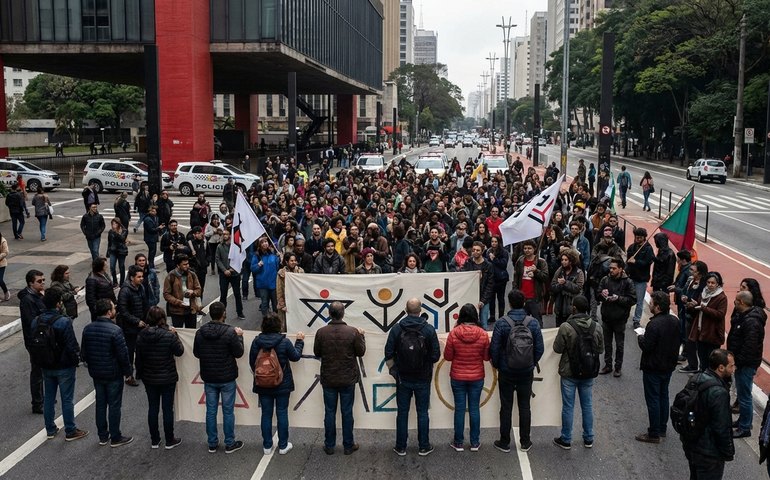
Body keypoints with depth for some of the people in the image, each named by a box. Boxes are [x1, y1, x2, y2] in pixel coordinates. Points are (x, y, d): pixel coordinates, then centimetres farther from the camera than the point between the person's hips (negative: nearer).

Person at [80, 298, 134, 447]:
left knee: (100, 404, 16)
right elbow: (123, 355, -19)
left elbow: (83, 353, 7)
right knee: (114, 406, 5)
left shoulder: (88, 329, -2)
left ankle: (102, 436, 26)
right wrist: (128, 371, -5)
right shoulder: (115, 330, -22)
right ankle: (115, 438, 14)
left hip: (96, 373, 6)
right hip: (113, 374, -6)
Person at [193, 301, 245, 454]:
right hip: (227, 378, -4)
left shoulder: (200, 332, -5)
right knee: (228, 411, 8)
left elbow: (196, 353, 4)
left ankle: (212, 444, 20)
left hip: (208, 378, 4)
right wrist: (239, 336, 2)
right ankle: (230, 444, 17)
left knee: (211, 411, 12)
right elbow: (239, 353, -11)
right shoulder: (230, 332, -19)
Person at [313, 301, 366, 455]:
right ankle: (348, 445, 18)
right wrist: (361, 336, 11)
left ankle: (329, 446, 19)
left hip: (328, 379, 1)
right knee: (347, 412, 10)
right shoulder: (353, 332, -14)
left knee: (329, 412, 11)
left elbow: (317, 353, 1)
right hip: (348, 379, -1)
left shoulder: (321, 332, -11)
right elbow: (361, 352, -3)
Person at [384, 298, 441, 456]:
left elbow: (389, 354, -5)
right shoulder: (429, 329, -9)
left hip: (403, 378, 1)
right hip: (423, 379, -1)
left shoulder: (397, 329, -7)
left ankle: (401, 447, 15)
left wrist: (393, 369, 13)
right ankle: (424, 447, 15)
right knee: (422, 413, 9)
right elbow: (436, 355, -7)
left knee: (402, 413, 9)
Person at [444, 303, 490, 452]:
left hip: (457, 378, -1)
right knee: (474, 409, 10)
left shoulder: (454, 333, -14)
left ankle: (458, 443, 16)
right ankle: (475, 443, 18)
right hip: (477, 378, 1)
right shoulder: (483, 334, -11)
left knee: (459, 409, 8)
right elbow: (487, 357, -2)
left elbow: (447, 356, -5)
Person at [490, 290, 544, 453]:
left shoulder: (501, 323, -15)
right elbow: (540, 348, -3)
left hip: (506, 372, -2)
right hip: (527, 372, 2)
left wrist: (496, 365, 6)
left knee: (506, 407, 8)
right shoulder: (533, 323, -8)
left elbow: (494, 348, -12)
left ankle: (504, 443, 16)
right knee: (525, 406, 12)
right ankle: (525, 442, 19)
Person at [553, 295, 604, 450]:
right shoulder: (595, 326, -8)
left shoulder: (566, 327, -21)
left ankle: (566, 440, 19)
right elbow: (600, 349, 1)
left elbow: (557, 348, -13)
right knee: (587, 405, 16)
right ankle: (588, 439, 27)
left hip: (569, 373, -3)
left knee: (568, 407, 8)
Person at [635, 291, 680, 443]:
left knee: (653, 399, 1)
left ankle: (654, 434, 6)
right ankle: (662, 428, 30)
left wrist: (640, 337, -6)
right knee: (663, 396, 19)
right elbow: (676, 342, 10)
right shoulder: (674, 321, 0)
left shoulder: (654, 324, -27)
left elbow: (646, 347, -24)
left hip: (653, 368, -8)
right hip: (668, 366, 8)